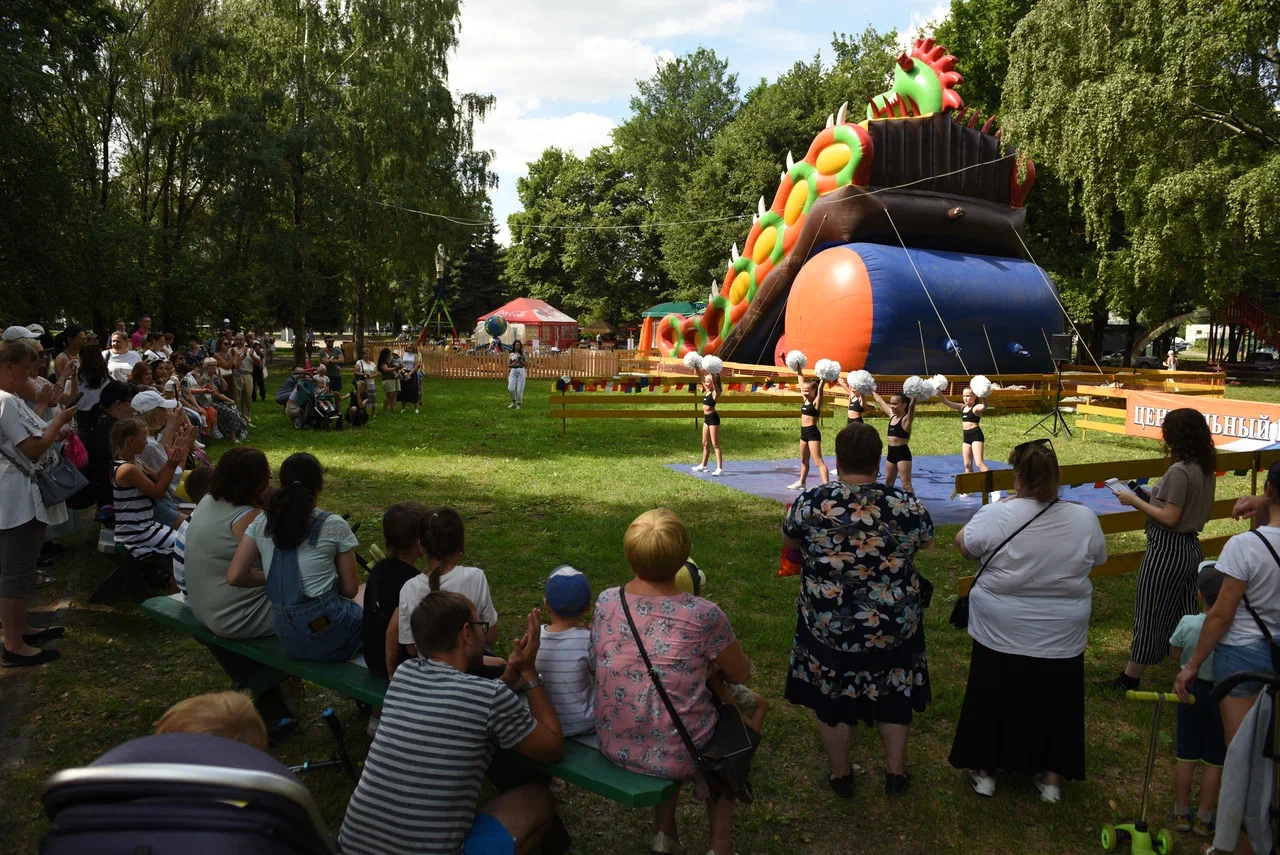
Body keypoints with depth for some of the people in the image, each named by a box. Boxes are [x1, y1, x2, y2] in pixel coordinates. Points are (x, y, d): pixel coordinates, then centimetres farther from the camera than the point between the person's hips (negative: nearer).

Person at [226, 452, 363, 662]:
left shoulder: (261, 524, 3)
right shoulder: (334, 526, -8)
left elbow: (234, 577, 3)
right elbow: (349, 590, -3)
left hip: (290, 640, 5)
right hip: (330, 635, -5)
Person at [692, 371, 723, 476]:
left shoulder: (715, 392, -11)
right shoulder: (707, 391, 10)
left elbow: (714, 382, -28)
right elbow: (702, 379, 15)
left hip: (713, 418, -9)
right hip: (706, 418, 9)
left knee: (715, 444, -10)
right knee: (705, 443, 17)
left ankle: (720, 468, -10)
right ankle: (703, 465, 29)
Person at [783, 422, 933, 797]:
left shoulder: (811, 503, -16)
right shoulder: (905, 504, -14)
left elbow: (788, 542, 3)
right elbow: (926, 542, 6)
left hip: (828, 627, -1)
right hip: (894, 626, 1)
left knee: (832, 697, 19)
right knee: (893, 696, 22)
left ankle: (841, 775, 33)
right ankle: (895, 772, 36)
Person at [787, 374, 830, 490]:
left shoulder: (816, 402, -11)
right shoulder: (805, 400, 9)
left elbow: (820, 389, -27)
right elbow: (801, 381, 14)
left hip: (813, 432, -8)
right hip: (804, 432, 8)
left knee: (818, 461, -12)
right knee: (804, 460, 20)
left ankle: (827, 485, -15)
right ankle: (801, 483, 33)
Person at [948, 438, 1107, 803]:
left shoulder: (995, 516, -20)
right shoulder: (1085, 519, -11)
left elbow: (963, 543, -4)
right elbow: (1097, 558, 6)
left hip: (1000, 635, -2)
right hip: (1061, 638, 2)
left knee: (992, 700, 15)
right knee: (1054, 704, 19)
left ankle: (984, 771, 29)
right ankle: (1052, 779, 30)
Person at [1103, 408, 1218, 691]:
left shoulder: (1179, 471, -21)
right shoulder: (1206, 470, 6)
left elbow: (1169, 518, -21)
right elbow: (1205, 513, 15)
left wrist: (1135, 501, -12)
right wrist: (1153, 498, 15)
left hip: (1167, 550, -8)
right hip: (1191, 548, 8)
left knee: (1149, 614, 1)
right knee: (1184, 613, 17)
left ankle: (1129, 679, 11)